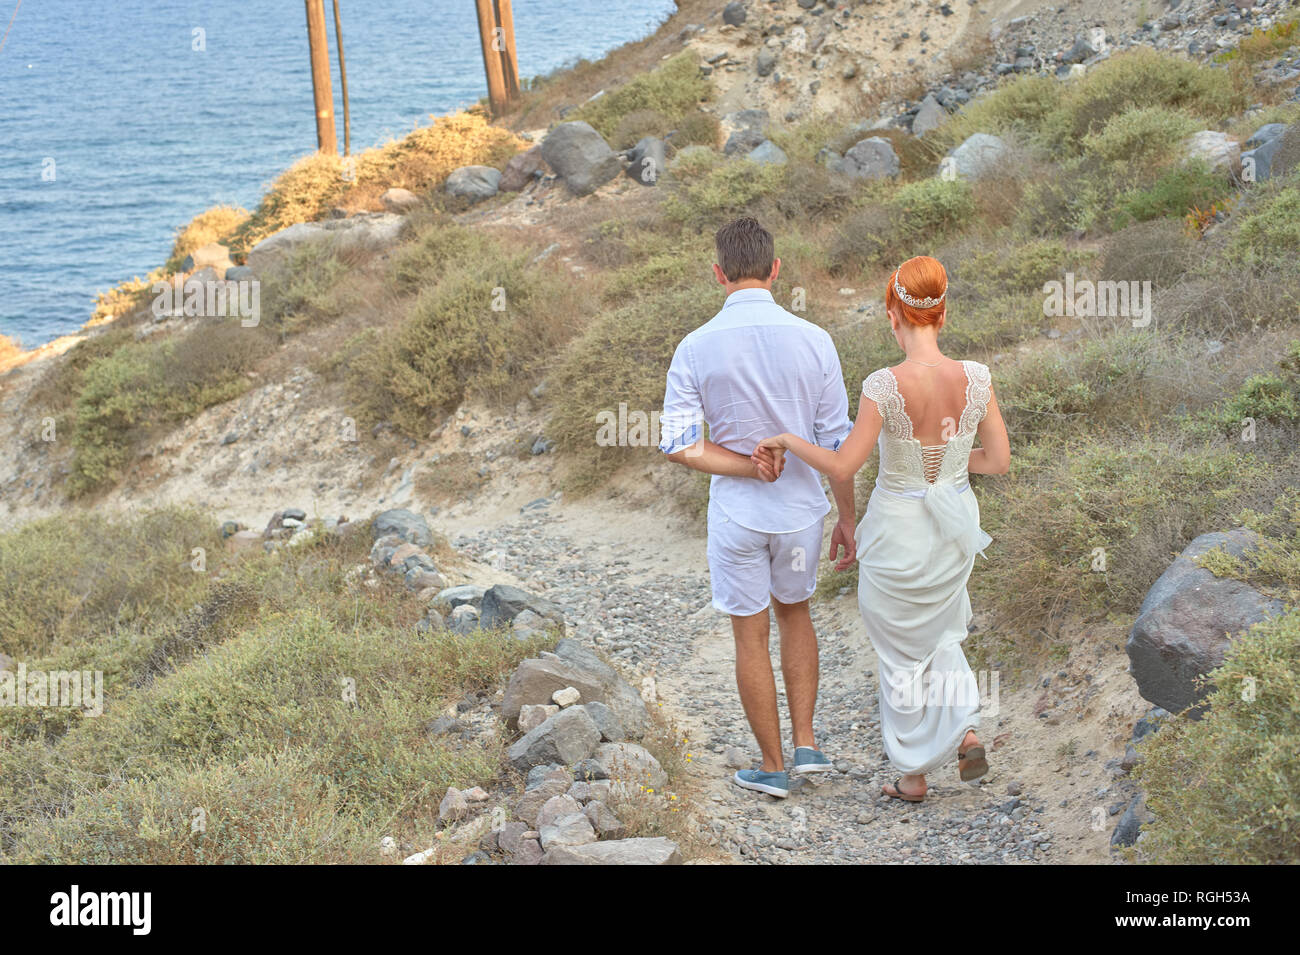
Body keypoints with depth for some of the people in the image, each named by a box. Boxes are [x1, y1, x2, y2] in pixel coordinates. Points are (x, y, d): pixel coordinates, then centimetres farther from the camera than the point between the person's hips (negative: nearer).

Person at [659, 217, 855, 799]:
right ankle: (806, 744, 23)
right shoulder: (813, 341, -10)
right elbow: (837, 441, -5)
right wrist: (846, 518, 4)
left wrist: (748, 467, -10)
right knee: (794, 613, 26)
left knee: (752, 636, 13)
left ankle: (773, 767, 24)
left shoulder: (696, 348, -12)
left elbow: (679, 445, -17)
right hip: (803, 507, 2)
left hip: (737, 512, -2)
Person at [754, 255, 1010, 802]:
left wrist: (784, 439, -7)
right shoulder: (976, 378, -13)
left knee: (902, 654, 16)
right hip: (954, 530, 4)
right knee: (941, 635, 30)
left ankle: (912, 776, 26)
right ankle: (965, 731, 11)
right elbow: (999, 461, -6)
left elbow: (843, 467, -21)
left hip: (897, 531, -3)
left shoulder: (884, 386, -24)